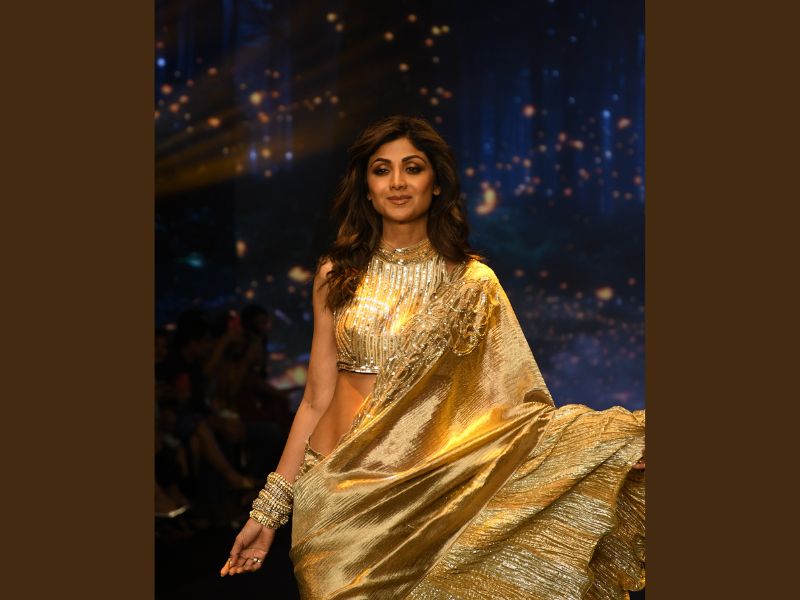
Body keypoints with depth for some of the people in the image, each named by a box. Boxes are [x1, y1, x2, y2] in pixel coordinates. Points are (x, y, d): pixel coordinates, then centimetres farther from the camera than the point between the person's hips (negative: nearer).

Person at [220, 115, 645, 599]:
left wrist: (616, 446, -22)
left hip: (423, 485, -1)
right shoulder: (337, 276, 4)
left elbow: (520, 401, -7)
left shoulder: (472, 282, -1)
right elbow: (317, 398, 4)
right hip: (334, 488, 2)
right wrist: (268, 511, 2)